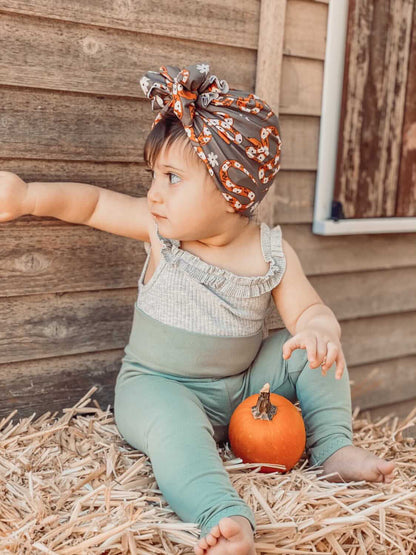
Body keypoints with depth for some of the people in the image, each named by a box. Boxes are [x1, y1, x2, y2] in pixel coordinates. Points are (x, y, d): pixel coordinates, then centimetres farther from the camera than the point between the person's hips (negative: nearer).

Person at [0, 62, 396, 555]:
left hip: (243, 385, 3)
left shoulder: (273, 253, -9)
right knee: (172, 423, -37)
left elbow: (309, 310, -8)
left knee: (306, 347, -9)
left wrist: (320, 332, -32)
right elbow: (93, 203, -1)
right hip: (159, 384, -3)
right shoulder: (159, 228, -10)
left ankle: (334, 448, -3)